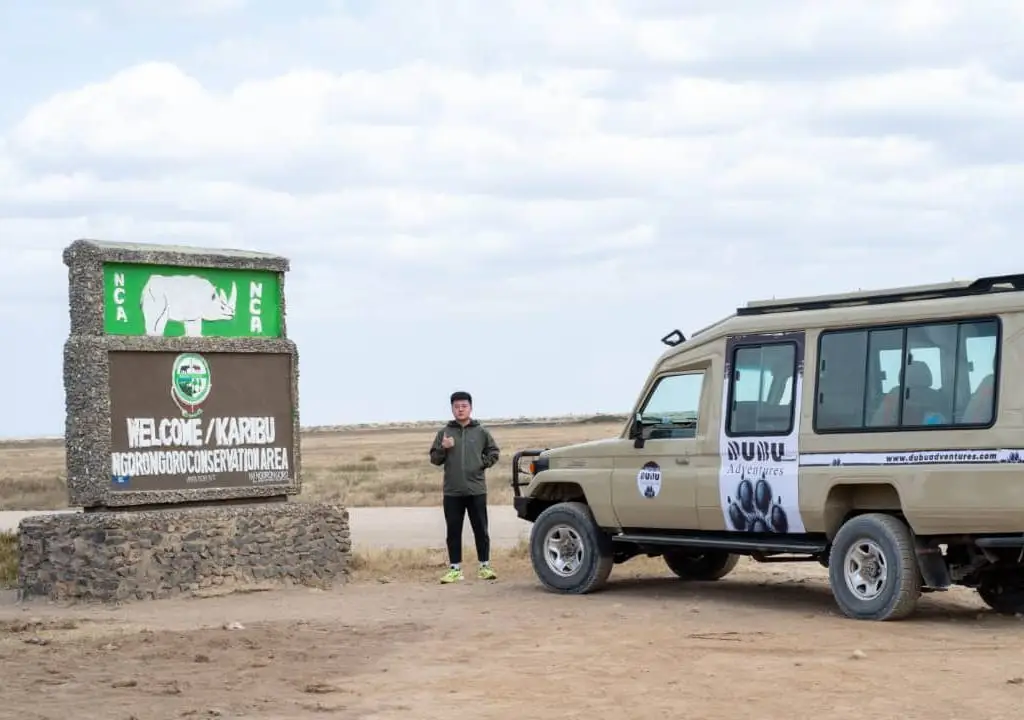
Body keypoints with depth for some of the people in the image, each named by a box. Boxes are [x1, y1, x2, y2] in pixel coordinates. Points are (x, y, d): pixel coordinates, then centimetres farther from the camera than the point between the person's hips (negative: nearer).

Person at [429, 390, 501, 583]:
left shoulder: (481, 432, 5)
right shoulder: (444, 432, 5)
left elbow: (494, 452, 12)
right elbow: (434, 459, 6)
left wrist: (483, 464, -3)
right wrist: (443, 448, -11)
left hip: (476, 490, -1)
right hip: (452, 492, 1)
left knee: (481, 530, 4)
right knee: (453, 532, 4)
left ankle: (485, 567, 11)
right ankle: (455, 569, 10)